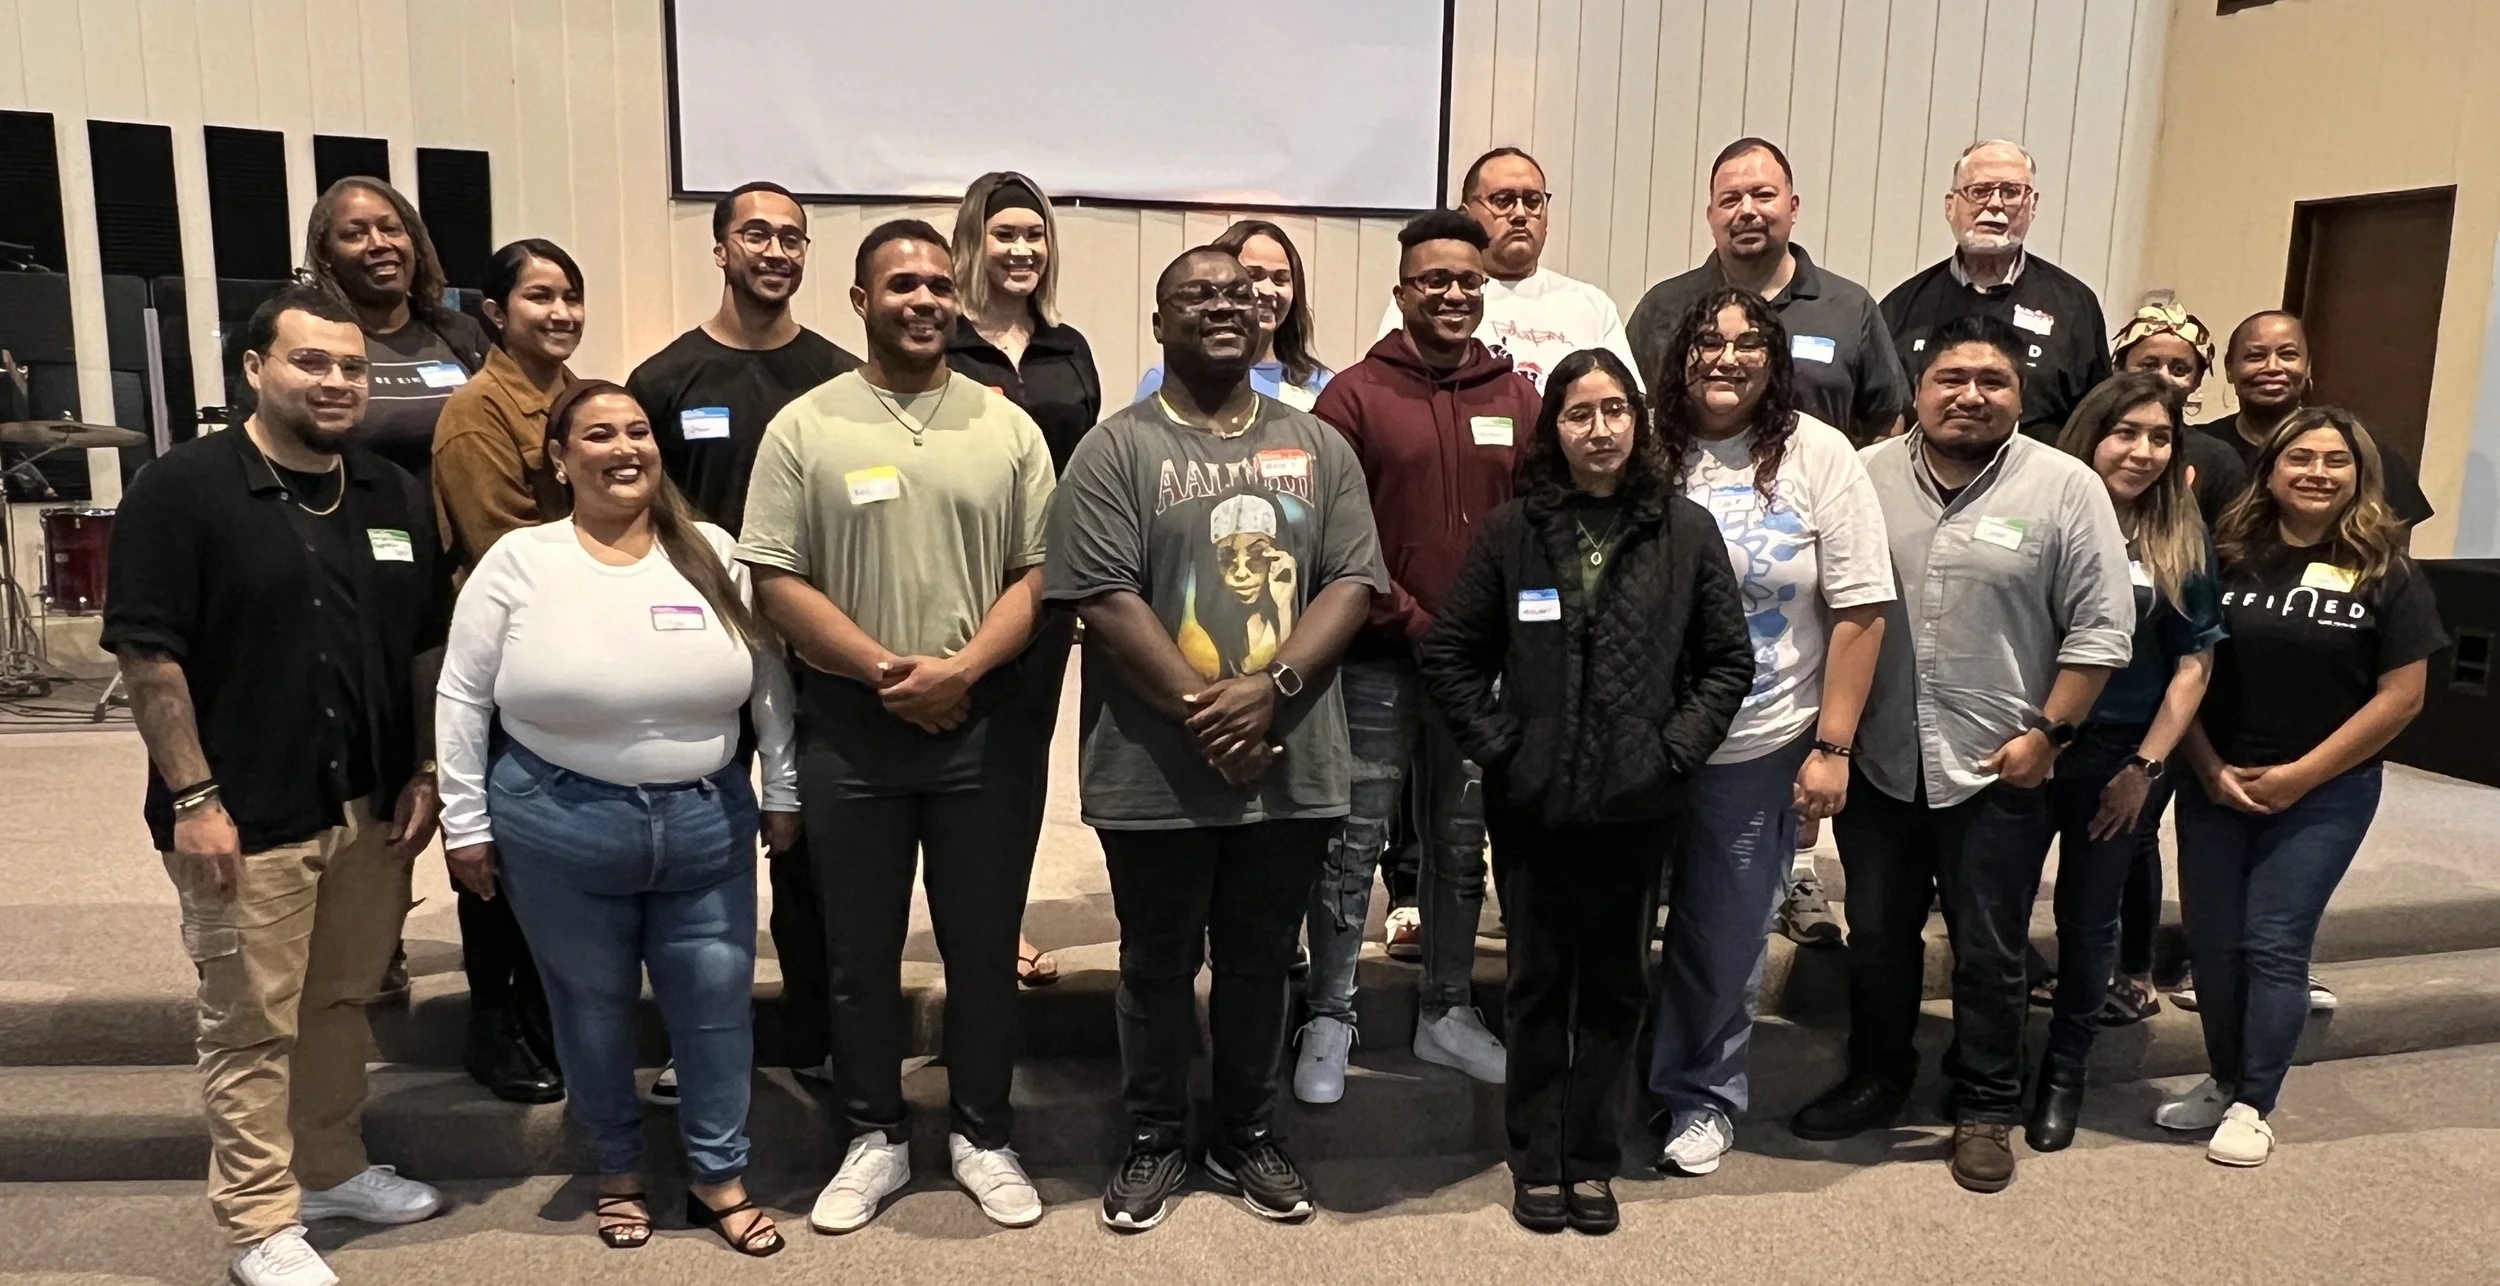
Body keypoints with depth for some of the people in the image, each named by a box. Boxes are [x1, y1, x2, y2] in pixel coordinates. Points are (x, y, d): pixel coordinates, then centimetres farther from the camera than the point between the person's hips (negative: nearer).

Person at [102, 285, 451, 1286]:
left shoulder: (396, 496, 7)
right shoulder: (182, 488, -9)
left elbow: (426, 647, 12)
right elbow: (147, 652, -12)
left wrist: (424, 772, 7)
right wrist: (193, 798, -14)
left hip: (372, 807, 5)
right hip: (245, 817, -5)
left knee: (344, 1003, 18)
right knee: (253, 1024, 6)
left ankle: (331, 1167, 35)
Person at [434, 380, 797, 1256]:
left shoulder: (713, 556, 1)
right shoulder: (518, 562, -5)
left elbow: (770, 678, 7)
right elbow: (463, 698, -1)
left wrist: (781, 791, 7)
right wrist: (466, 823, -1)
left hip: (707, 824, 2)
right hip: (559, 829, -2)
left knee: (716, 1002, 9)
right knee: (593, 1007, 13)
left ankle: (718, 1176, 27)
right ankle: (618, 1173, 35)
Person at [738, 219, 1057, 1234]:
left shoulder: (1008, 428, 3)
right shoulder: (804, 428, -1)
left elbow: (1038, 574, 0)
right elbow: (776, 580, -5)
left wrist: (959, 669, -15)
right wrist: (883, 671, -14)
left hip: (987, 724, 1)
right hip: (849, 726, 0)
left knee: (984, 944, 10)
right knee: (860, 949, 11)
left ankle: (983, 1135, 28)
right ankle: (875, 1138, 29)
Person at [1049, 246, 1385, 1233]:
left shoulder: (1318, 446, 8)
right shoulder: (1116, 450, -3)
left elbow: (1353, 582, 0)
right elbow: (1106, 601, -12)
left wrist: (1271, 688, -14)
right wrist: (1205, 713, -16)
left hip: (1291, 768, 3)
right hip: (1157, 773, -3)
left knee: (1260, 962, 17)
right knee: (1158, 966, 13)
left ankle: (1248, 1135, 35)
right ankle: (1155, 1140, 31)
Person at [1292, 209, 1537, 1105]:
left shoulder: (1518, 400, 8)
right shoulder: (1354, 396, -4)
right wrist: (1414, 624, -13)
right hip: (1377, 662, -4)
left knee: (1460, 849, 14)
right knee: (1352, 848, 2)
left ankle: (1447, 1012, 29)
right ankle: (1330, 1021, 16)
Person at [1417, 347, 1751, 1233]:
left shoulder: (1686, 532, 1)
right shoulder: (1510, 531, -1)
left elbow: (1729, 659, 4)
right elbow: (1450, 653, 2)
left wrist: (1679, 747, -4)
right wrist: (1496, 744, -5)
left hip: (1638, 803, 1)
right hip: (1532, 802, 0)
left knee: (1615, 984, 10)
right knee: (1538, 982, 10)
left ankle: (1591, 1159, 25)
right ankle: (1536, 1160, 24)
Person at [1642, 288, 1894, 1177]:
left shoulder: (1817, 455, -4)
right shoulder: (1648, 451, -1)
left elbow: (1860, 610, -5)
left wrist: (1832, 746, -8)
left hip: (1758, 749, -1)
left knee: (1725, 939, 11)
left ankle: (1701, 1094, 33)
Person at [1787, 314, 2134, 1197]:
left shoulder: (2064, 487, -6)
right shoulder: (1867, 476, 2)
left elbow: (2101, 627, -6)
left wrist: (2048, 733, -9)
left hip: (1996, 769, -3)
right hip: (1877, 763, 3)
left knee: (1989, 953, 9)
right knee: (1876, 938, 15)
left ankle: (1987, 1108, 26)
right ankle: (1875, 1080, 33)